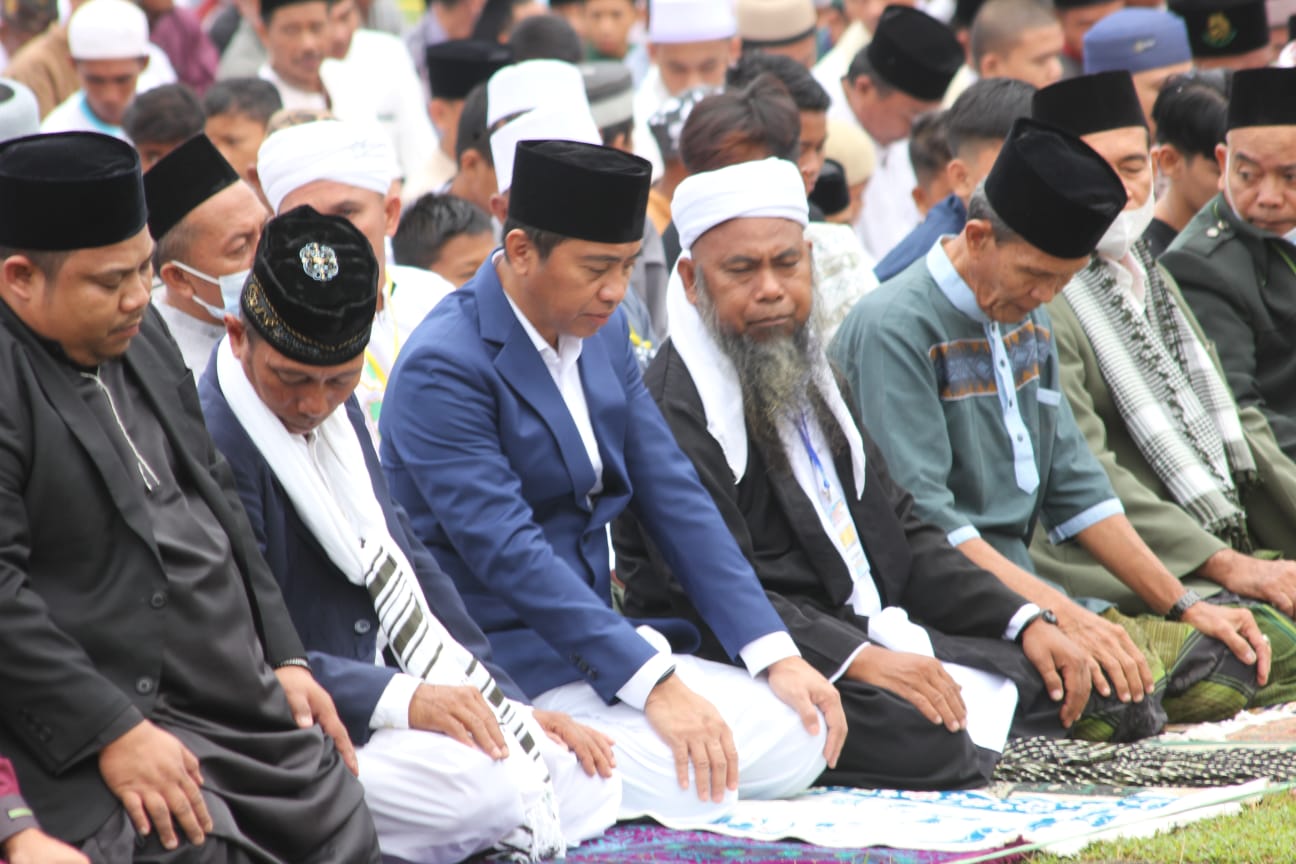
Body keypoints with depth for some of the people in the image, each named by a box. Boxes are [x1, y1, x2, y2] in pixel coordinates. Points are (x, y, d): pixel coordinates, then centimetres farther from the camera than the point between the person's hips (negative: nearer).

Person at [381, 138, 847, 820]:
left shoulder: (603, 332, 9)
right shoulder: (444, 368, -17)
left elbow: (673, 495, 7)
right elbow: (507, 553, -24)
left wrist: (775, 654, -3)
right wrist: (655, 683, -29)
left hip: (596, 635, 9)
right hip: (498, 660, -9)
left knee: (798, 741, -6)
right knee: (692, 782, -26)